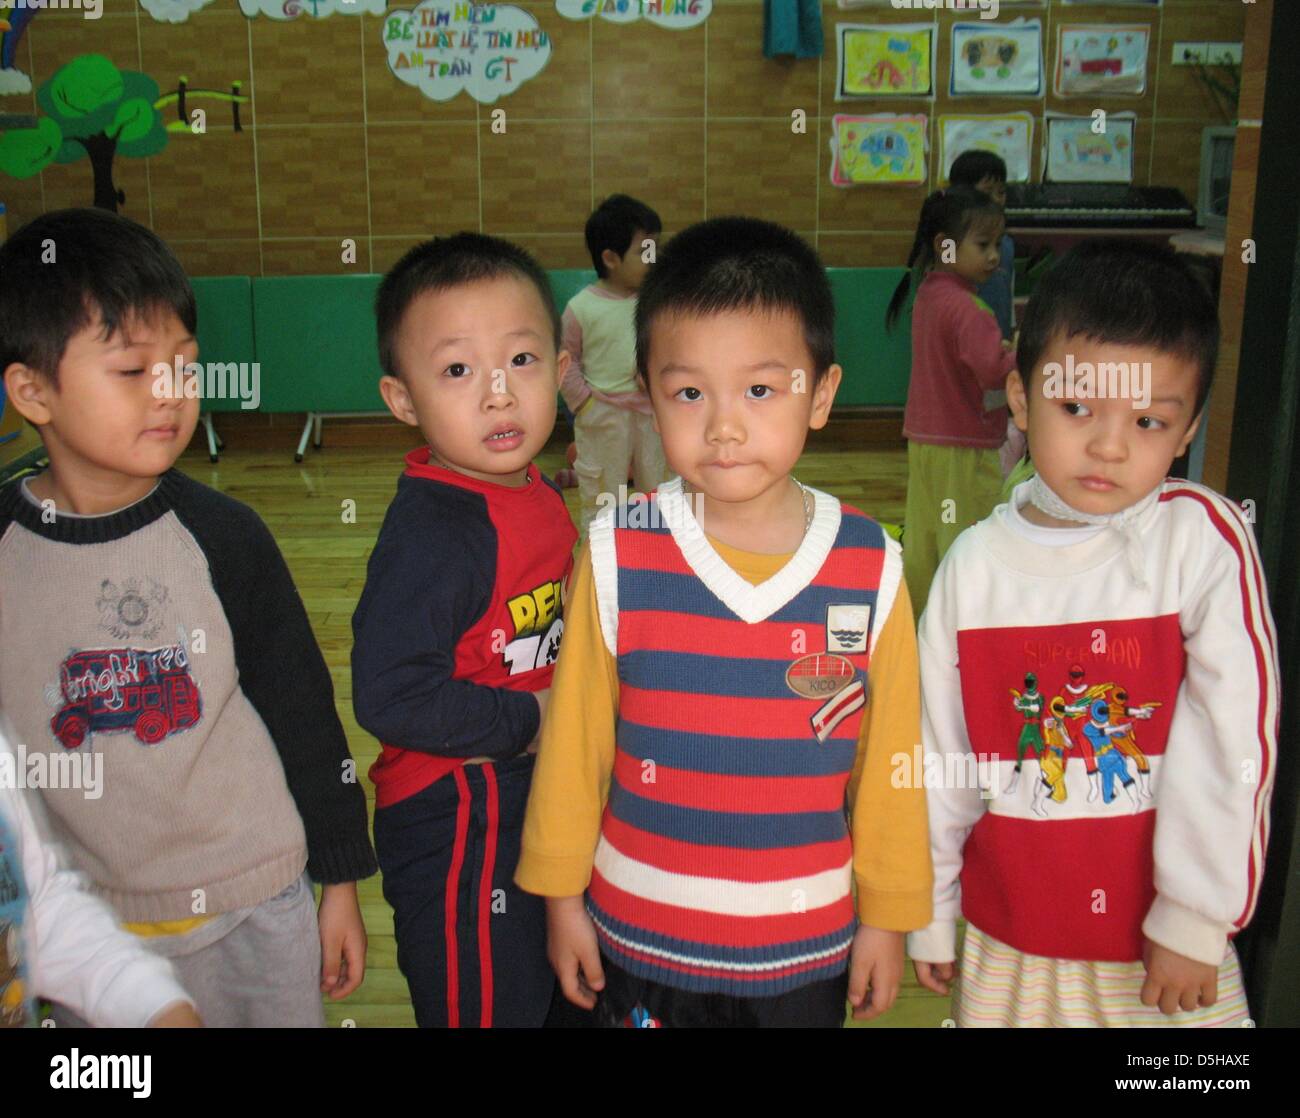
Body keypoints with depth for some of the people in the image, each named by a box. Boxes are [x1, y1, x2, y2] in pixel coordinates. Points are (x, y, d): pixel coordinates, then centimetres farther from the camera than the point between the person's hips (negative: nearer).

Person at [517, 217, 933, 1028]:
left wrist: (888, 914, 5)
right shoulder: (618, 556, -12)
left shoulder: (871, 568, -11)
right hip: (637, 941, 0)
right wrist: (561, 892, 3)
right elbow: (574, 737, -3)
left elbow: (890, 755, -2)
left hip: (808, 952, 0)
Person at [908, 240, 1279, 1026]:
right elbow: (940, 753, 2)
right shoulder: (975, 565, -5)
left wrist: (1198, 915, -10)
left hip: (1166, 944, -2)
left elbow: (1235, 737, -11)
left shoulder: (1205, 539, -11)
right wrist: (929, 913, 8)